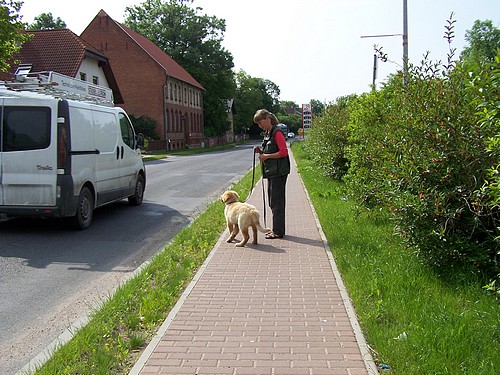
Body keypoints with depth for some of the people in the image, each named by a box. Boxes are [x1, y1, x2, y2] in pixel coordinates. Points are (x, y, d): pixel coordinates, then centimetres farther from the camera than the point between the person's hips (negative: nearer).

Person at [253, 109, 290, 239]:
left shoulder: (277, 132, -13)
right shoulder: (267, 133, 16)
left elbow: (284, 152, -18)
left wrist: (267, 156, -18)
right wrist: (260, 151, 6)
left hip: (278, 172, -10)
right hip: (271, 172, 10)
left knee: (277, 201, -5)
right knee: (273, 201, 14)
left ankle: (278, 232, 2)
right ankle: (277, 229, 23)